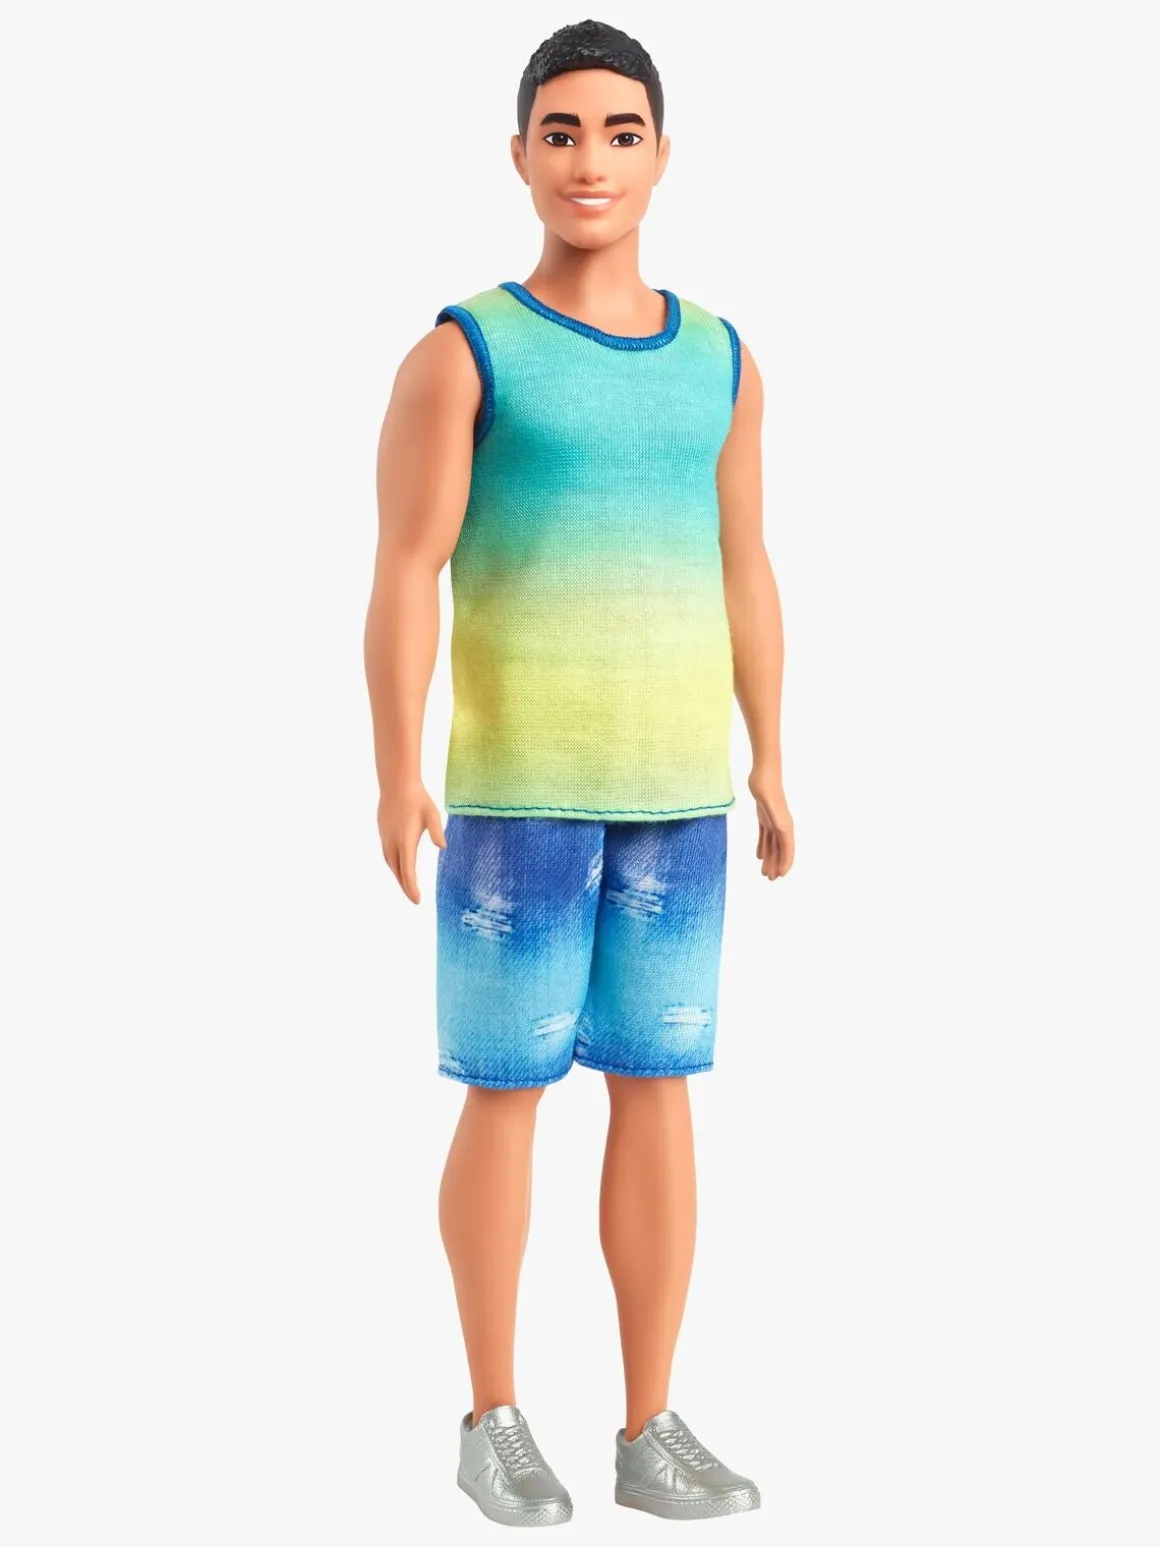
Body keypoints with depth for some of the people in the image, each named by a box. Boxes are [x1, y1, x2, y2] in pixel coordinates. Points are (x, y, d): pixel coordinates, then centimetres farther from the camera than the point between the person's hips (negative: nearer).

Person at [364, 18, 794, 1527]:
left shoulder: (719, 360, 9)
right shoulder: (459, 350, -5)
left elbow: (745, 575, 12)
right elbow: (404, 577, -10)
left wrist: (769, 768, 9)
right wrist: (396, 774, -19)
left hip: (675, 791, 4)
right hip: (517, 787, -4)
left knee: (659, 1093, 5)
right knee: (505, 1094, 1)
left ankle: (652, 1428, 14)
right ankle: (494, 1418, 16)